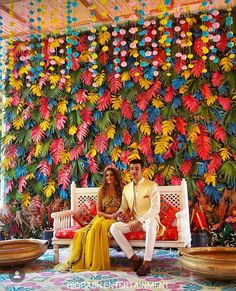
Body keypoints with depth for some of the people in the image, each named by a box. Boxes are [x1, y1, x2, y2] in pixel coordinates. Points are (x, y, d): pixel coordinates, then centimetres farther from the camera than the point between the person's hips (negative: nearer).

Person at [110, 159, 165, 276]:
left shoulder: (152, 185, -8)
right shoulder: (126, 188, 10)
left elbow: (155, 208, -17)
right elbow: (124, 207, 15)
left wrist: (140, 221, -25)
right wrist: (120, 213, -10)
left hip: (149, 220, -5)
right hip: (133, 221, 5)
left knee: (151, 222, -42)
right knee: (113, 227, -20)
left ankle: (147, 263, -35)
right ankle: (134, 258, -16)